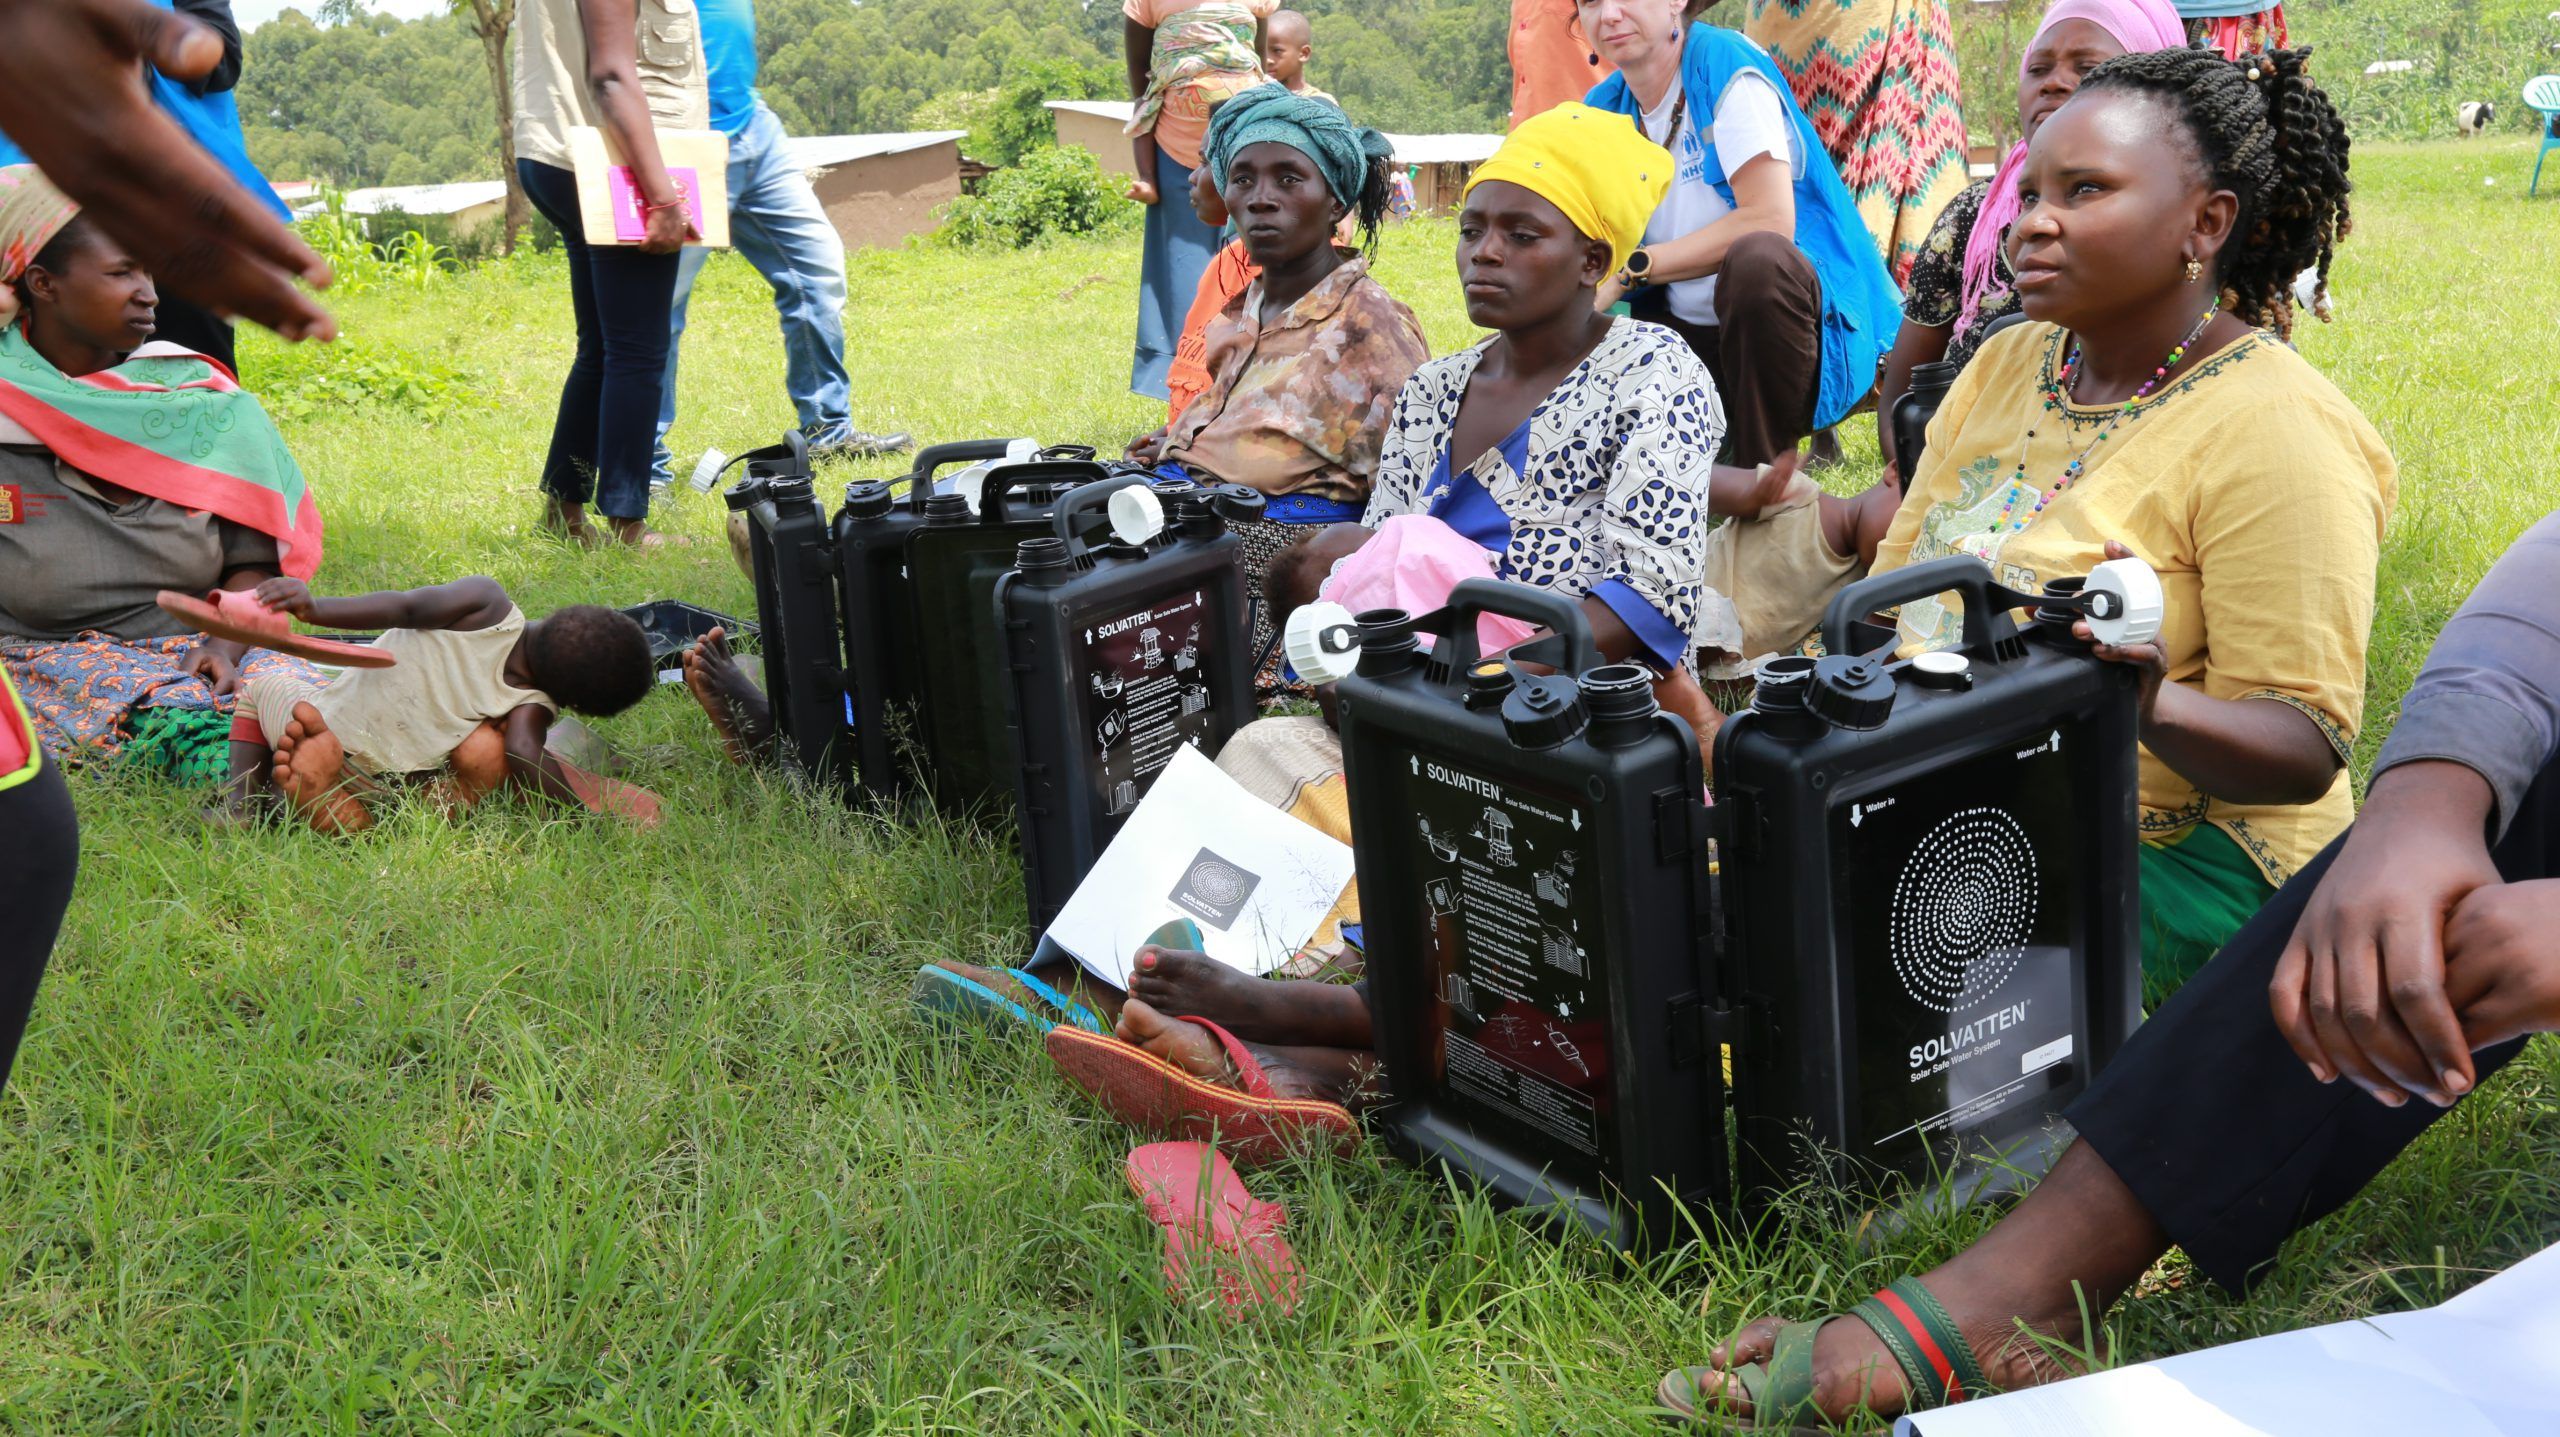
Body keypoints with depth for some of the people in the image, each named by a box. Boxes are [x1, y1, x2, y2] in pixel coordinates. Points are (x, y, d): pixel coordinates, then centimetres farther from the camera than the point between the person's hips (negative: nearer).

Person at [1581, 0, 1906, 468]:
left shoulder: (1724, 65, -14)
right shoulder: (1606, 109, 5)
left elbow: (1770, 221, -24)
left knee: (1756, 257, -38)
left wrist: (1632, 268, -23)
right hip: (1690, 338, 6)